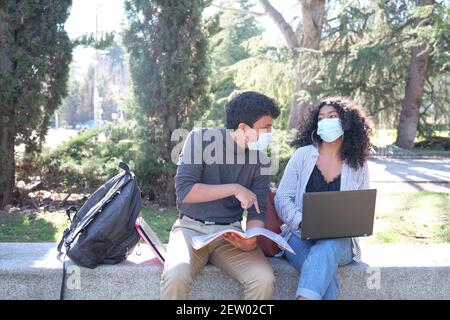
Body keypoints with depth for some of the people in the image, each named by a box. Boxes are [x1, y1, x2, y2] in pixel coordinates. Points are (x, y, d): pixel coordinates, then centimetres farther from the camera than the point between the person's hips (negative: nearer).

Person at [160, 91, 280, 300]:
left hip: (230, 232, 3)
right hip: (192, 227, -2)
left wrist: (251, 240, -20)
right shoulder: (201, 139, -8)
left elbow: (258, 211, 2)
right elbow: (183, 190, -15)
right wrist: (234, 189, -19)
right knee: (176, 275, -33)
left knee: (264, 279, -24)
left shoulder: (261, 160, 2)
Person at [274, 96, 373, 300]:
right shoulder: (302, 155, 4)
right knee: (325, 273, -33)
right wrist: (303, 222, -19)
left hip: (339, 240, 0)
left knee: (325, 250, -37)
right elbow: (282, 198, 0)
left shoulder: (358, 164, 8)